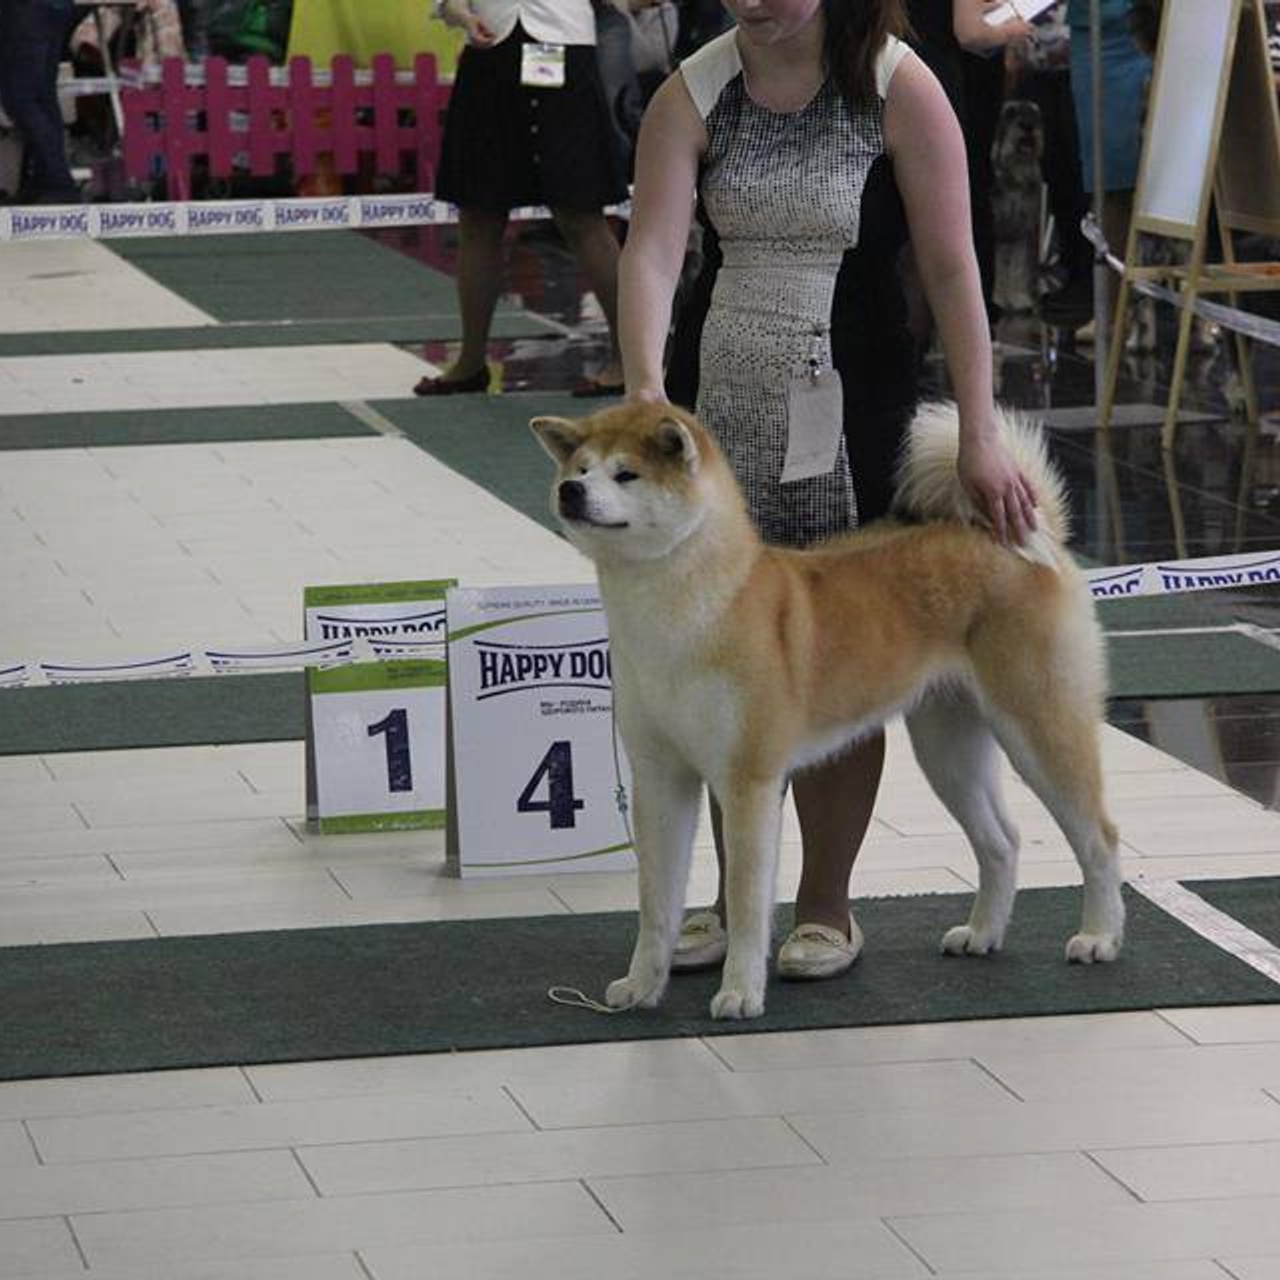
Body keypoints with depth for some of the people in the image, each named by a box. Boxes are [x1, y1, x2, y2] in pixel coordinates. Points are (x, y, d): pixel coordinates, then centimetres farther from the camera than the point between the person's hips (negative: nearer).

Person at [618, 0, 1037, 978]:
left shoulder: (897, 88, -10)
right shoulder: (693, 96, -3)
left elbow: (951, 269, -10)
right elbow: (653, 249, -14)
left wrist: (979, 435, -14)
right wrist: (645, 386, -31)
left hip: (855, 404, -3)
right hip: (728, 400, 3)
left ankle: (827, 905, 15)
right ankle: (735, 898, 19)